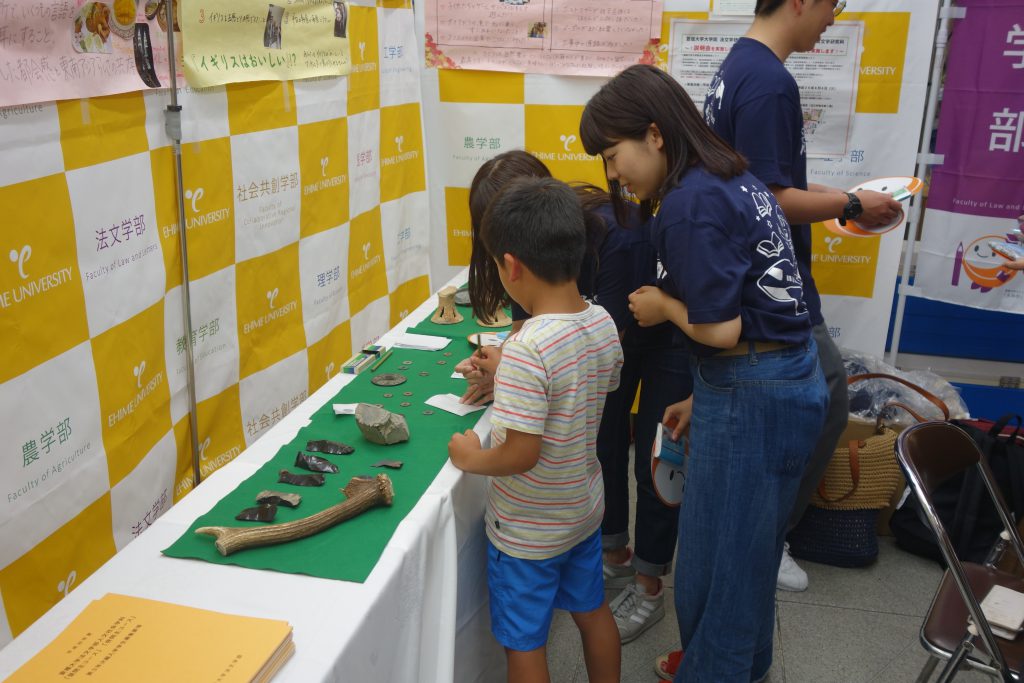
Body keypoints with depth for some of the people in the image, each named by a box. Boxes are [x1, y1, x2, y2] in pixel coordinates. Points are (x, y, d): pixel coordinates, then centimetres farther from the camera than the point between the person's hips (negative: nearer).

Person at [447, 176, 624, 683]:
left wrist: (471, 458, -12)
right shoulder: (603, 322, -9)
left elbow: (520, 455, -31)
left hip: (528, 531, -7)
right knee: (593, 612, 27)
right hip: (585, 509, 7)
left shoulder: (527, 348, -32)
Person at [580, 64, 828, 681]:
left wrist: (663, 305, -3)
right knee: (749, 546, 24)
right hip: (793, 380, 10)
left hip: (753, 398, -10)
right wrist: (705, 396, 15)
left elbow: (719, 327, -22)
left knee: (716, 553, 8)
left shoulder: (689, 203, -19)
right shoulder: (737, 181, 9)